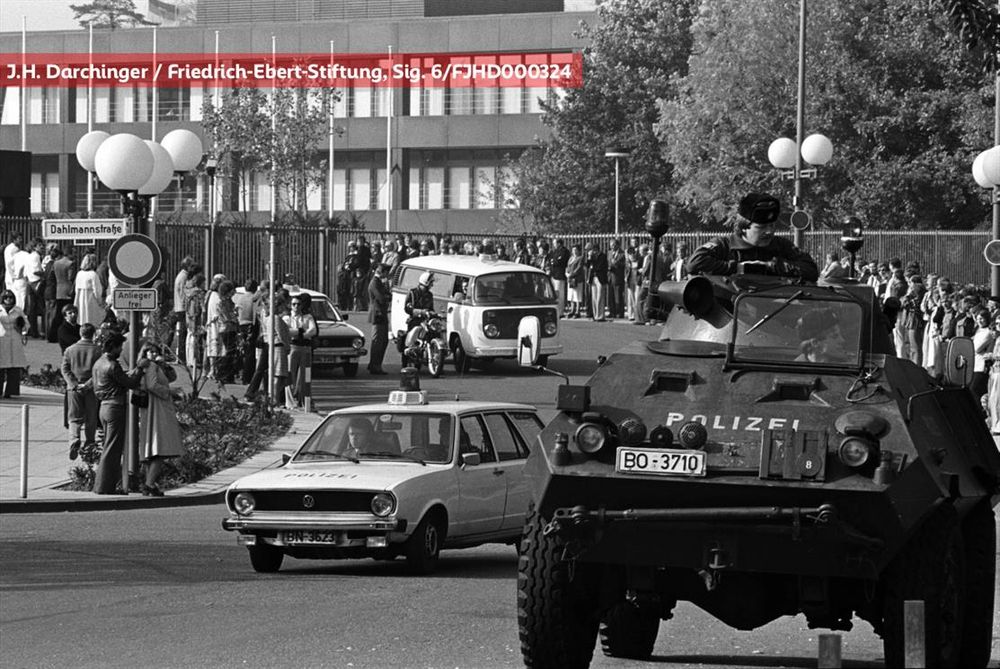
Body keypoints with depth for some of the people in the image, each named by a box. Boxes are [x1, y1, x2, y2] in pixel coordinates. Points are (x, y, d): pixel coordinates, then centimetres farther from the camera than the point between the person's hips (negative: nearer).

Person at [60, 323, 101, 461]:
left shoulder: (70, 350, 2)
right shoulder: (97, 350, -4)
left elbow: (65, 370, -2)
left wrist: (75, 384, -7)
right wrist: (88, 384, -8)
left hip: (74, 389, 1)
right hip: (91, 390, -1)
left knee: (75, 419, 4)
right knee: (91, 419, 13)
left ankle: (74, 441, -19)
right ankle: (89, 445, 21)